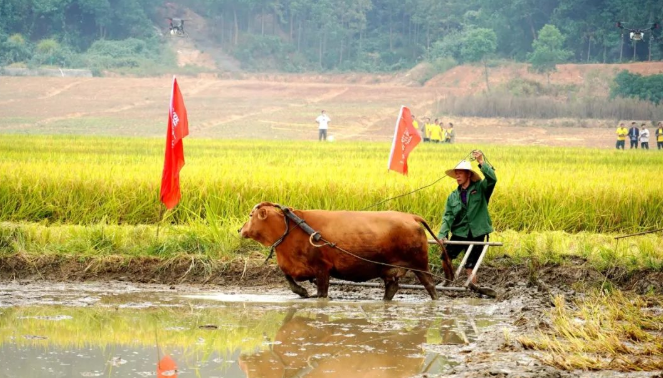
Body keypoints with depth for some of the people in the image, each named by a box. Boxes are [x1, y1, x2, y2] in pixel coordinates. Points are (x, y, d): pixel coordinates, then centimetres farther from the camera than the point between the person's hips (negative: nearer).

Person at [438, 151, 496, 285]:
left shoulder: (480, 188, -1)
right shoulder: (453, 196, 7)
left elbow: (492, 179, -20)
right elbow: (448, 217, 0)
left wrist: (481, 162, -22)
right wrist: (442, 234, -13)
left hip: (477, 233, -3)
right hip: (459, 233, 3)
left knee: (470, 266, -3)